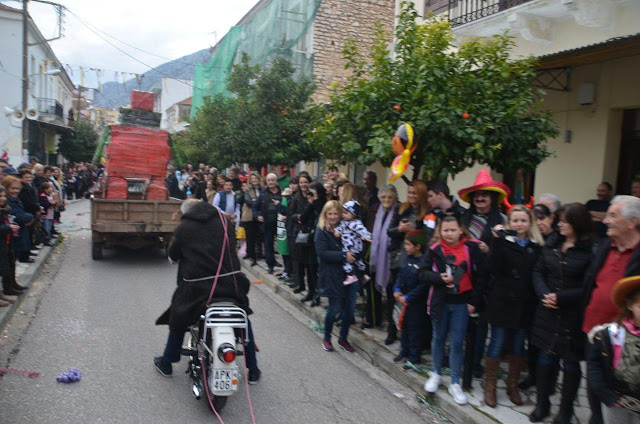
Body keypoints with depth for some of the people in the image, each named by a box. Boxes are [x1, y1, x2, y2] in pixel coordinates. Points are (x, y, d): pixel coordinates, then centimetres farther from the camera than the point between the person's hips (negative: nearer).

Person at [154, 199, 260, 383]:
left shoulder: (183, 228, 2)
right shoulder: (224, 221, 9)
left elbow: (173, 255, 8)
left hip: (196, 285, -1)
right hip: (230, 283, 2)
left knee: (178, 320, 23)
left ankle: (166, 364, 37)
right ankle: (253, 370, 23)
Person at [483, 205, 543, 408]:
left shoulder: (536, 246, 6)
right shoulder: (503, 241, -4)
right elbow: (493, 269, -17)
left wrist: (537, 299, -3)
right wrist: (497, 240, -22)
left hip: (524, 304, 3)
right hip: (502, 302, -3)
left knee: (518, 345, 13)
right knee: (497, 343, 3)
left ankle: (512, 385, 29)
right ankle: (490, 386, 17)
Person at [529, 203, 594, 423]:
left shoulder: (590, 250, -12)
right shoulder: (551, 245, 5)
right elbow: (538, 272, 7)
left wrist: (560, 298, -18)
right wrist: (544, 294, -9)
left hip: (573, 317, -4)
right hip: (547, 314, 4)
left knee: (570, 363, 10)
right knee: (545, 358, 12)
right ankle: (542, 405, 28)